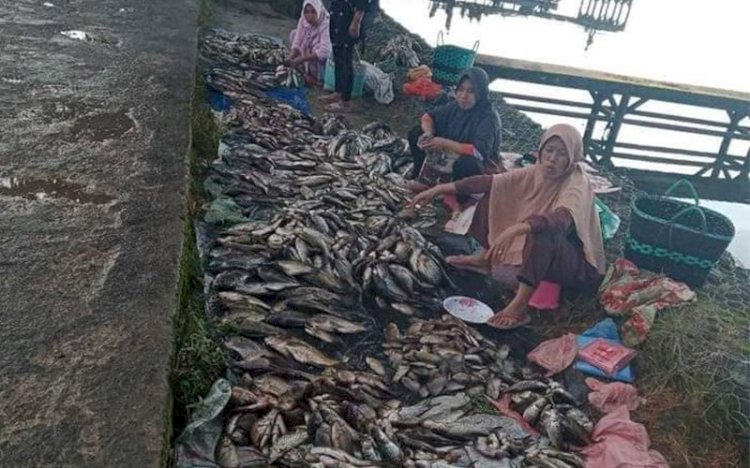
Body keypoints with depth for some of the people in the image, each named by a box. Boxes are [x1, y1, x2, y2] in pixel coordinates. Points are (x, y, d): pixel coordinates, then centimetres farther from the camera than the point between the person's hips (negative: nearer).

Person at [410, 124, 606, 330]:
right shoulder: (537, 172, -7)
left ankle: (520, 306, -40)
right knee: (494, 196, 2)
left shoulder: (578, 183, -25)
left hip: (579, 266, -7)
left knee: (543, 230, -42)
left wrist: (516, 229, -62)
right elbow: (490, 182, -11)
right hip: (540, 253, 7)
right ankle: (486, 259, 8)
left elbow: (560, 219, -46)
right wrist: (441, 188, -17)